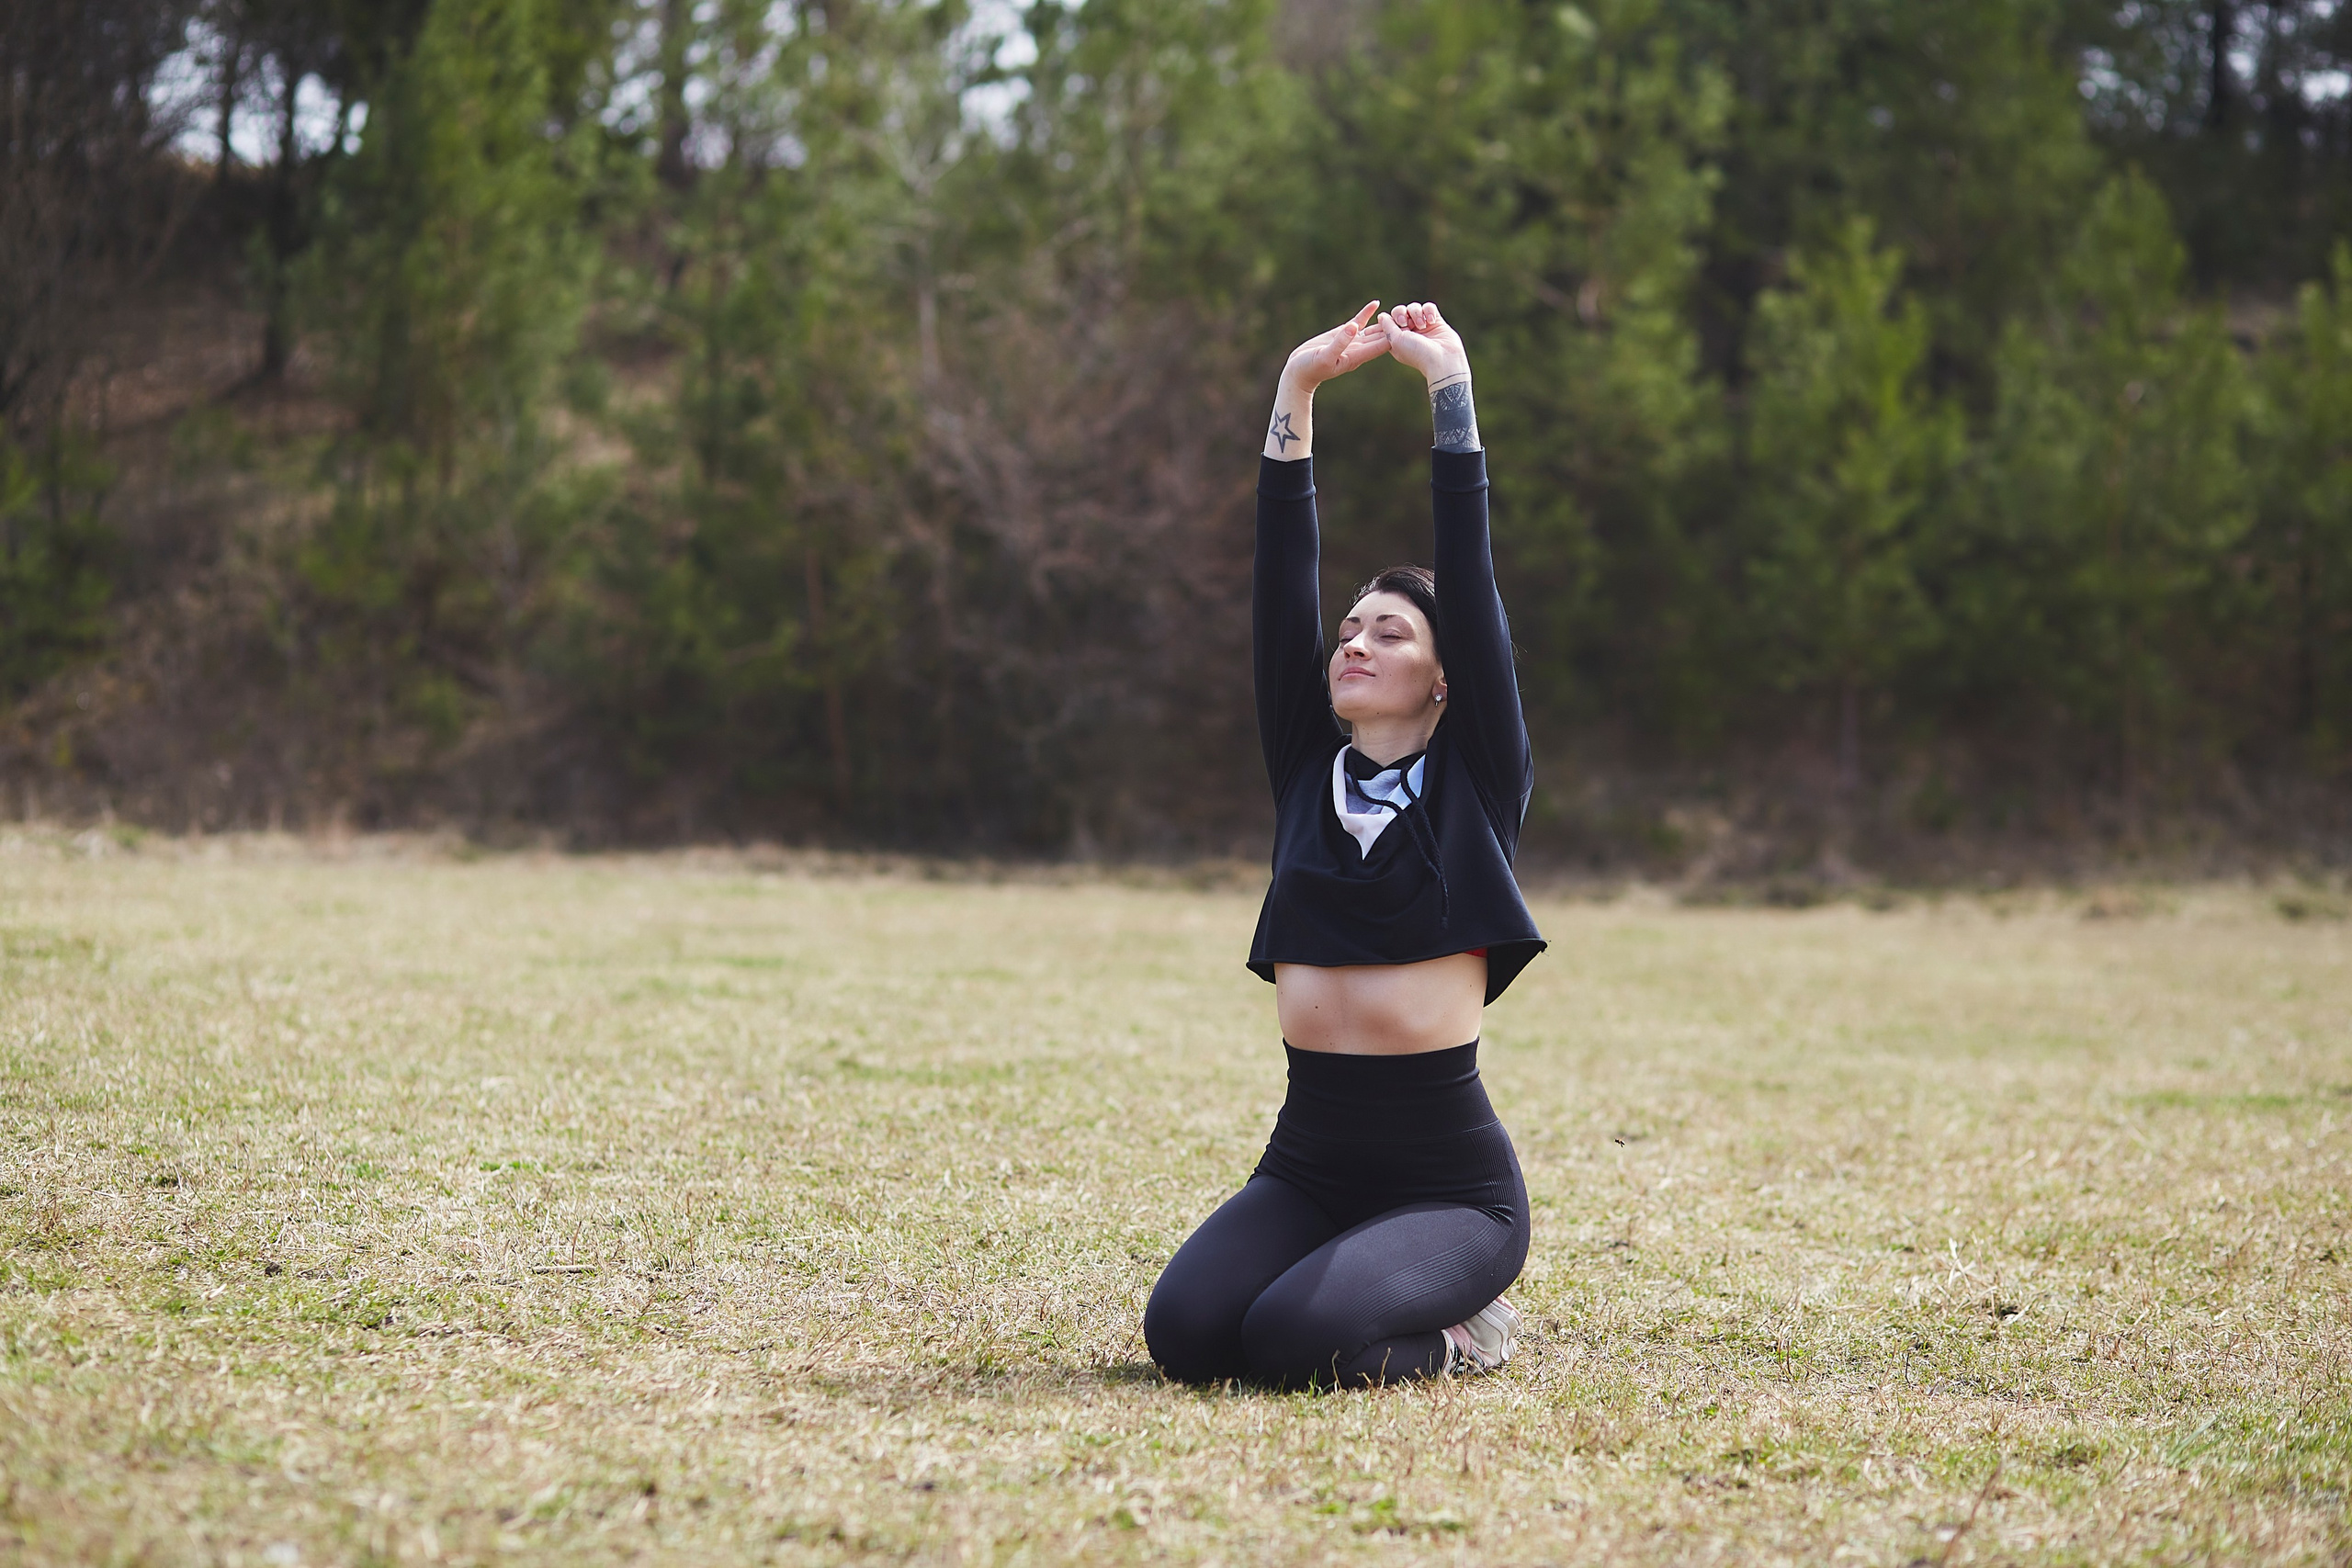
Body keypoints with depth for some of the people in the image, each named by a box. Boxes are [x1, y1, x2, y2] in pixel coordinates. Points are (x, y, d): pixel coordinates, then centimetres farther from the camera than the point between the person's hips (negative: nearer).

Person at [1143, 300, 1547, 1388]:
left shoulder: (1476, 783, 0)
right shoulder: (1306, 770, 10)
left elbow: (1472, 584, -5)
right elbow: (1280, 591, 5)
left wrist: (1450, 389, -4)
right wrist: (1296, 393, 0)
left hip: (1450, 1180, -5)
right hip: (1309, 1162, 5)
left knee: (1297, 1340, -29)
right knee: (1185, 1331, -21)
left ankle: (1446, 1332, 5)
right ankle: (1379, 1287, 11)